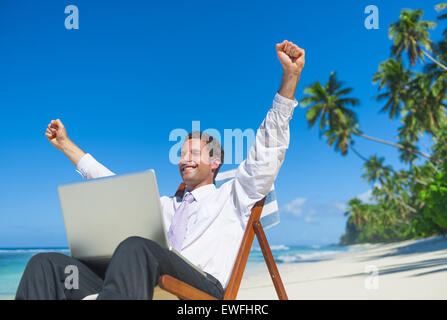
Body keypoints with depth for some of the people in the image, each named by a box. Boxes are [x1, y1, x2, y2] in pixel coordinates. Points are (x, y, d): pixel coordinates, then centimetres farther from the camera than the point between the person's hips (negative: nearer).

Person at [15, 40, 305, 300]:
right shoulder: (167, 206, 36)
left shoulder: (232, 196, 22)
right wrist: (66, 144, 47)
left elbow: (268, 150, 11)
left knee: (135, 247, -38)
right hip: (145, 288, 6)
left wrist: (290, 76, 5)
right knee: (47, 265, -15)